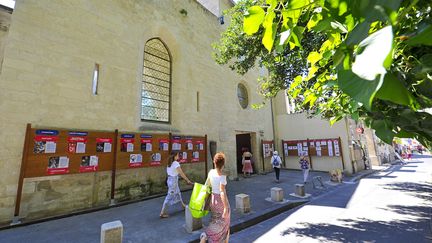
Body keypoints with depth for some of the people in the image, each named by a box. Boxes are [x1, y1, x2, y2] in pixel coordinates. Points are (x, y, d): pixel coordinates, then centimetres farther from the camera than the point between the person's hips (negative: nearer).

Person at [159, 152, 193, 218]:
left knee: (178, 193, 24)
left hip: (169, 179, 9)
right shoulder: (176, 163, -20)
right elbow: (181, 174, -19)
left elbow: (168, 171, 9)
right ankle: (162, 213, 10)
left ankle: (183, 205, 43)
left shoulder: (169, 163, 4)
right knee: (169, 197, 1)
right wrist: (188, 180, -12)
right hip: (173, 181, -9)